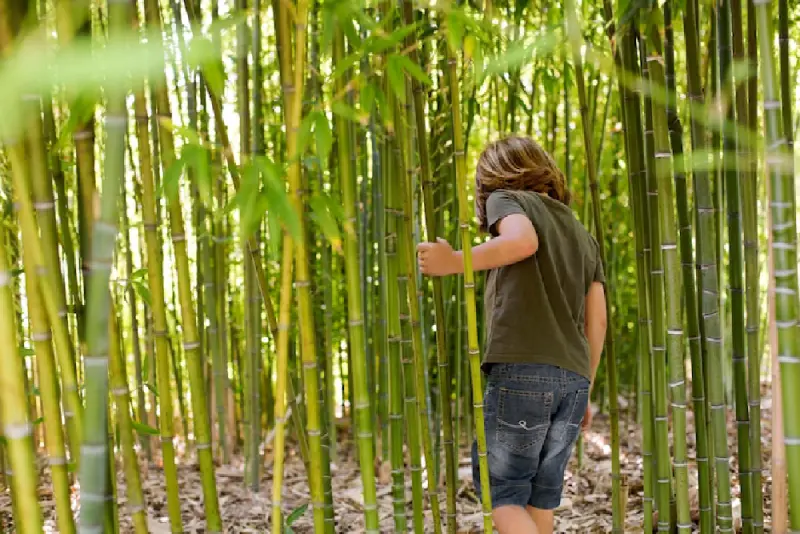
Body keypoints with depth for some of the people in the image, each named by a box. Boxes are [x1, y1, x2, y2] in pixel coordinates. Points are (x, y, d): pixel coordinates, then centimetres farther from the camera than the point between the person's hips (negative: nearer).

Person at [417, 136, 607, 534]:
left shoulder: (506, 198, 8)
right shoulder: (584, 237, 25)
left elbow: (522, 240, -16)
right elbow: (597, 323, 18)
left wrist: (455, 263, -10)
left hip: (521, 369, -6)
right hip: (574, 377, 6)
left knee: (499, 490, 1)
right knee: (541, 496, 11)